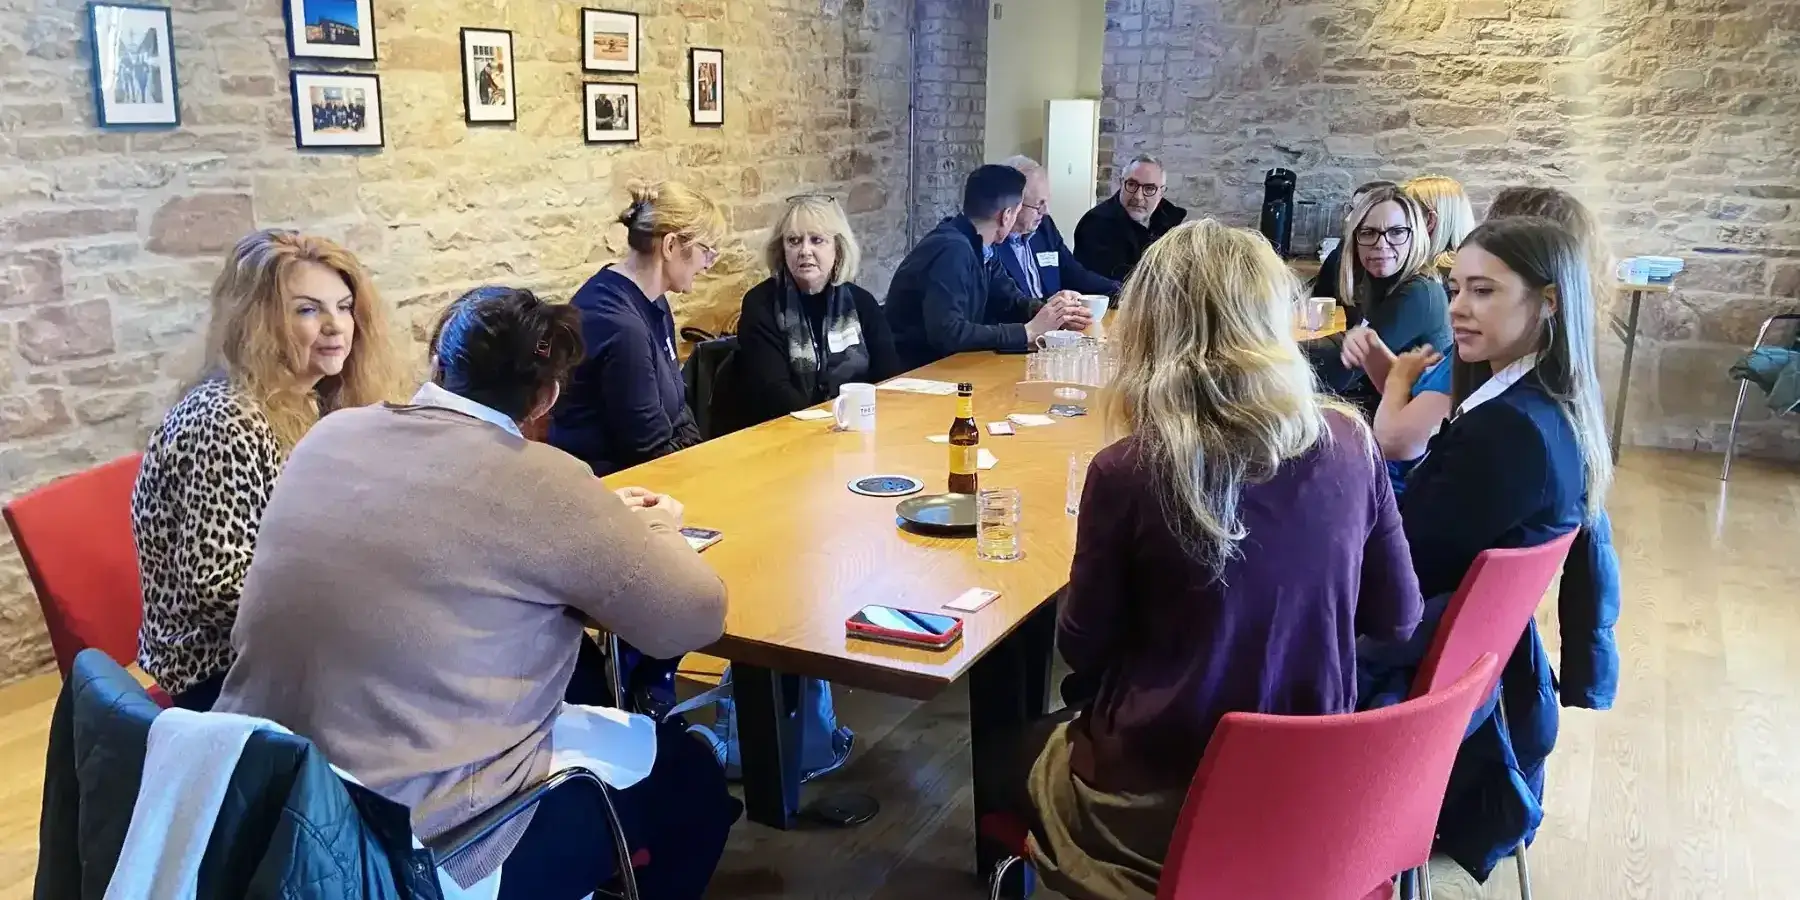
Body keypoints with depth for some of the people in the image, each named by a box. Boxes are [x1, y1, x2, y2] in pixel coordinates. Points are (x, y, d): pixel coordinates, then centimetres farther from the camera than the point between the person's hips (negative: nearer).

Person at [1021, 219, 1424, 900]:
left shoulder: (1128, 472, -21)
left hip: (1163, 803, -4)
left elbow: (1083, 650, -8)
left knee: (1041, 763, 29)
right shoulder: (1347, 443, -10)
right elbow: (1395, 618, 3)